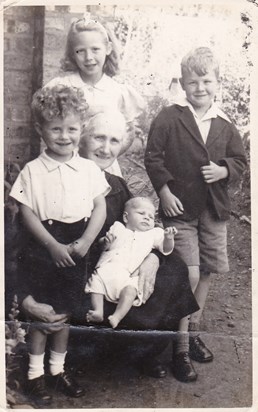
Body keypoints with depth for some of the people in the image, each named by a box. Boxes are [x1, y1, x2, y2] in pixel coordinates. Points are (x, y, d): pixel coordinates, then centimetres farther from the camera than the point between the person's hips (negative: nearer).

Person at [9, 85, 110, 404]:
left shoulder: (89, 169, -1)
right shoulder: (33, 171, -7)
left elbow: (100, 208, 0)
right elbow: (27, 213, -9)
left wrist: (85, 242, -11)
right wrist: (53, 246, -15)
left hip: (75, 248, 2)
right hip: (43, 248, -2)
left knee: (64, 312, 15)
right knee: (42, 312, 7)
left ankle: (58, 368, 33)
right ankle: (35, 372, 26)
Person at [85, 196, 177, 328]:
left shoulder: (153, 234, 24)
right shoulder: (118, 227, 26)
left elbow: (166, 250, 16)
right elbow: (102, 243, 23)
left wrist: (168, 239, -6)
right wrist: (106, 242, -1)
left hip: (128, 276, -1)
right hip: (105, 270, 2)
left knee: (130, 290, -30)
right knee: (95, 282, -24)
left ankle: (117, 316, -35)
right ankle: (98, 312, -25)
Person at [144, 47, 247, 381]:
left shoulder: (225, 125, 6)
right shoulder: (168, 118, -5)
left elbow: (240, 160, 12)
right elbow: (153, 157, -5)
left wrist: (223, 170, -9)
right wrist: (164, 191, -14)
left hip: (214, 209, 5)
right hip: (179, 207, -5)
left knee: (207, 272, 13)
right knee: (188, 276, -7)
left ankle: (193, 333, 34)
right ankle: (180, 348, 8)